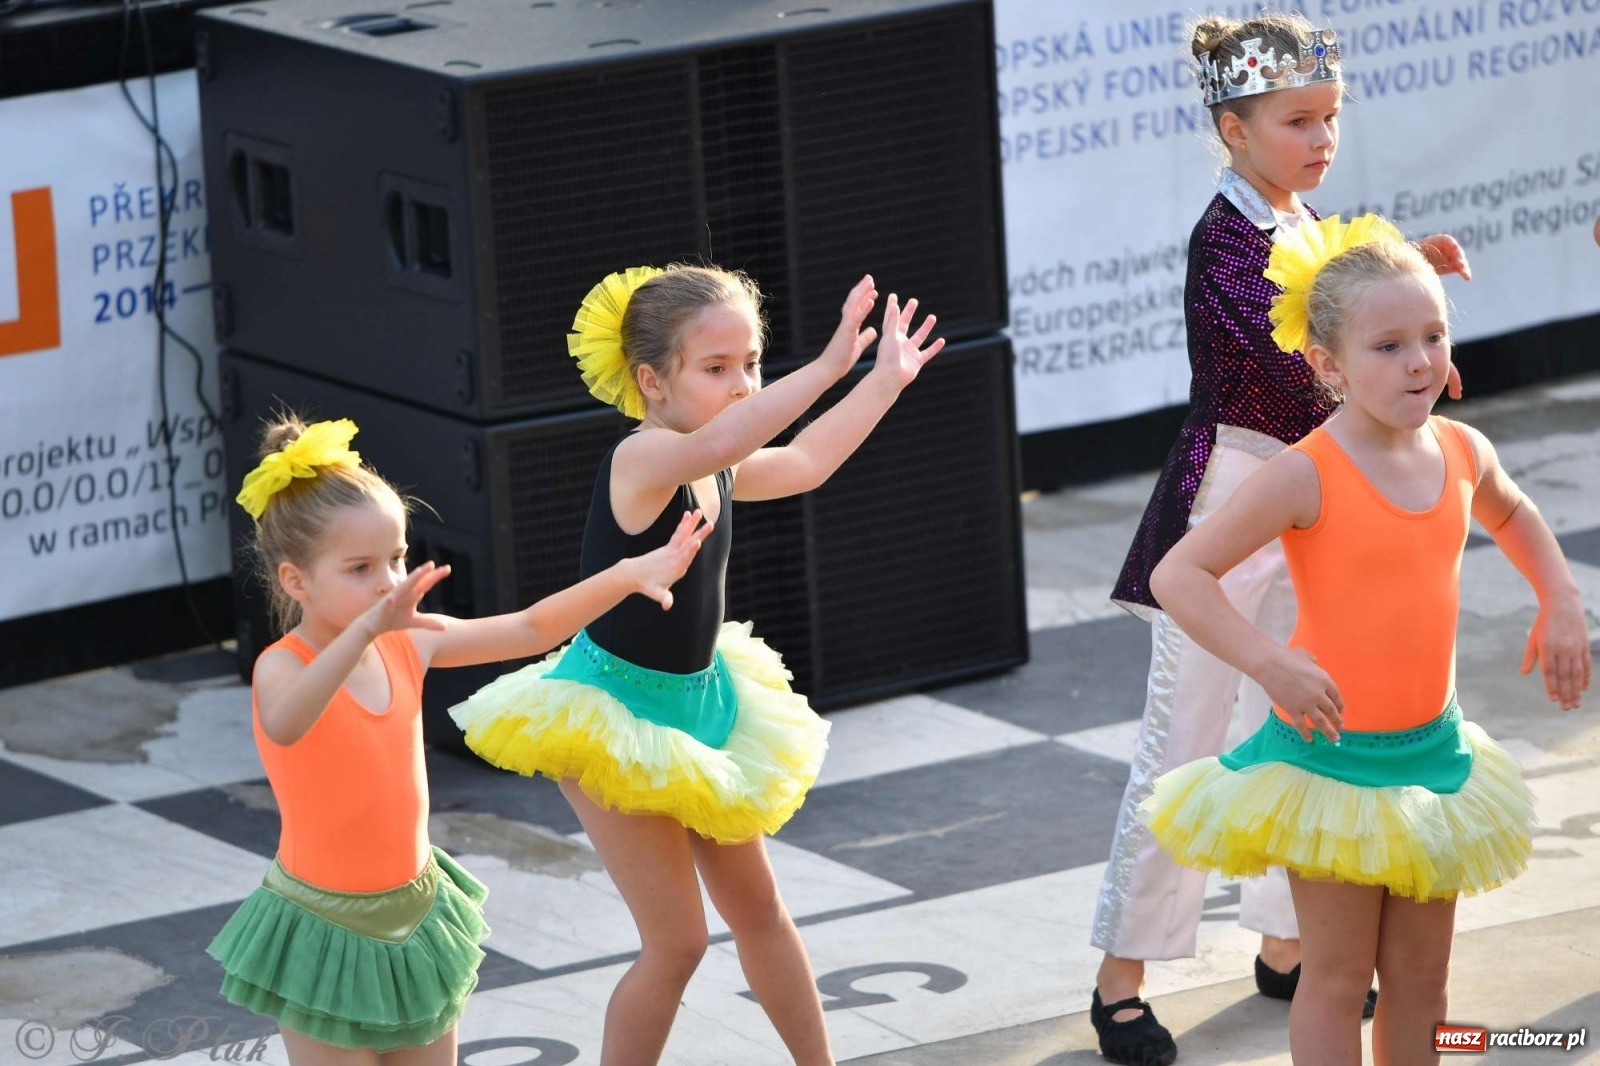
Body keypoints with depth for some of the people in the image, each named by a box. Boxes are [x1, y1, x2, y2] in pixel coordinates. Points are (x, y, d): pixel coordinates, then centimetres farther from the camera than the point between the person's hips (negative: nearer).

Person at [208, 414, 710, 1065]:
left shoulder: (409, 644, -2)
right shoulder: (283, 667, -22)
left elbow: (531, 631, 7)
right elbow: (285, 725, -47)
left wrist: (629, 575, -4)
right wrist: (367, 627, -59)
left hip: (416, 913, 7)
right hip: (328, 931, -7)